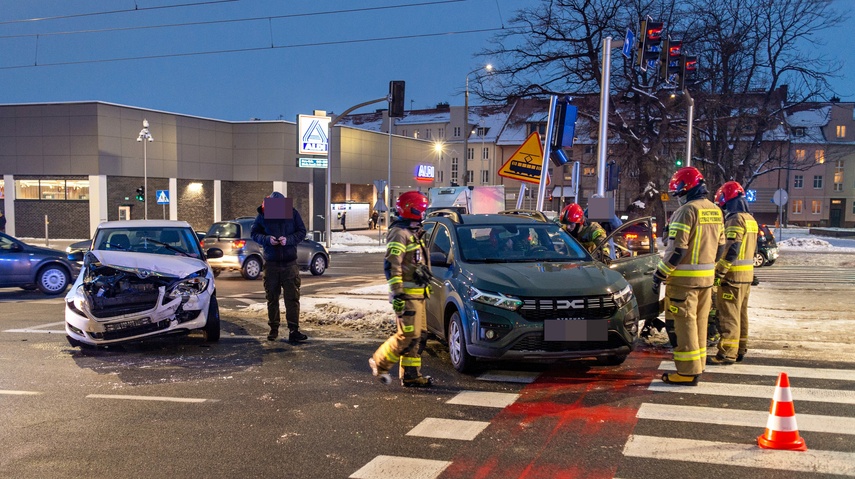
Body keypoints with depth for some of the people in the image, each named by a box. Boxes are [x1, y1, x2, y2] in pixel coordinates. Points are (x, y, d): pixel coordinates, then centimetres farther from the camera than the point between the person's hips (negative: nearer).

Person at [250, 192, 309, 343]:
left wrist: (288, 239, -17)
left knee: (292, 298, -5)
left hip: (290, 262, -1)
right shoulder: (263, 215, -2)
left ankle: (294, 331, -4)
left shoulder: (292, 213, -3)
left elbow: (302, 232, 1)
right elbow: (254, 233, 5)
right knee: (272, 298, 9)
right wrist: (267, 239, -15)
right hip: (271, 263, 1)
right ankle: (273, 329, 20)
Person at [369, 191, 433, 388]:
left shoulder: (413, 233, 18)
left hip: (417, 294, 10)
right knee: (408, 335, -11)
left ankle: (411, 375, 15)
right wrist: (397, 294, -24)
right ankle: (380, 362, 5)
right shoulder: (400, 234, -13)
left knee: (420, 335, 10)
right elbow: (392, 266, -20)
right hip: (407, 294, -10)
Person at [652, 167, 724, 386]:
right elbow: (720, 246, 17)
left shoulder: (687, 211, -16)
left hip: (684, 279, -8)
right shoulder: (715, 211, 11)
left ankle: (688, 372, 1)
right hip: (707, 277, 8)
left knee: (684, 325, -2)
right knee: (699, 323, 15)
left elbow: (676, 249, -19)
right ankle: (697, 367, 23)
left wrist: (659, 275, -13)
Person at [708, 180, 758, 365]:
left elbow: (732, 249, -22)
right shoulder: (750, 219, 15)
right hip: (747, 274, 10)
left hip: (733, 275, -10)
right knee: (741, 313, 16)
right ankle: (740, 349, 24)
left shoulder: (735, 219, -15)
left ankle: (727, 353, -6)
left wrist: (719, 272, -19)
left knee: (729, 315, -7)